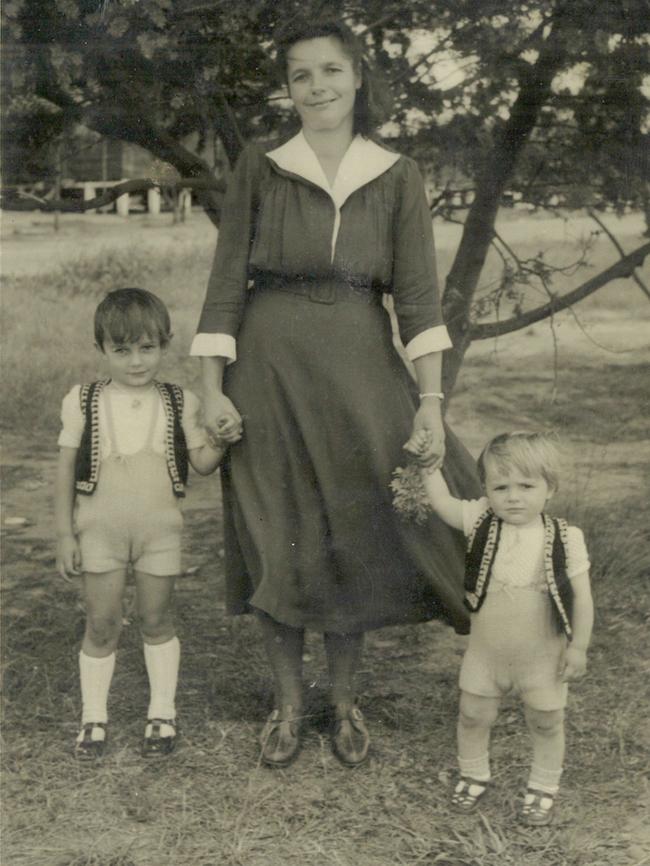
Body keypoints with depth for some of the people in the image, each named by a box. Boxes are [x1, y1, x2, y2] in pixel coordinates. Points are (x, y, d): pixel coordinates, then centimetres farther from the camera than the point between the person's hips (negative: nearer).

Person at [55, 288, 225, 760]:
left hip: (160, 530, 1)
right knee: (101, 623, 5)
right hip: (100, 530, 0)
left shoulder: (179, 402, 1)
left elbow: (203, 461, -1)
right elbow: (67, 468, 1)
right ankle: (94, 717, 20)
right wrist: (65, 532, -2)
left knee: (157, 619, 10)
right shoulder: (84, 402, -1)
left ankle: (162, 713, 25)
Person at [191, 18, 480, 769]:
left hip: (361, 375, 1)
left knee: (355, 536, 5)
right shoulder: (258, 168, 2)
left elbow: (418, 294, -2)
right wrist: (212, 391, -7)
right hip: (269, 370, -1)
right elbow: (226, 284, 0)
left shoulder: (396, 177, 4)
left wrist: (430, 400, -10)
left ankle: (344, 700, 25)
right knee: (277, 542, 5)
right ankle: (287, 701, 23)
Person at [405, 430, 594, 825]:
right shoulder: (480, 521, -11)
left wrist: (578, 646, -10)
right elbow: (442, 503, -3)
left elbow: (582, 597, -11)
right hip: (485, 652, 2)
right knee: (473, 715, 14)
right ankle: (474, 774, 40)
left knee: (546, 722, 13)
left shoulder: (565, 539, -16)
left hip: (542, 656, -2)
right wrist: (428, 463, -12)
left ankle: (545, 786, 37)